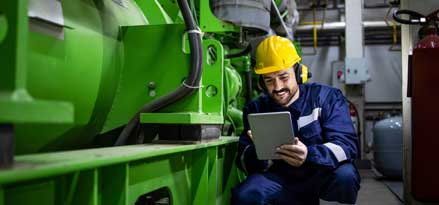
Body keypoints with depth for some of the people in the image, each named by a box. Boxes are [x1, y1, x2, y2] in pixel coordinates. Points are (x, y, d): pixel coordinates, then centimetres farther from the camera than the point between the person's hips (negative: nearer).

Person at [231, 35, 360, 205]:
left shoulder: (327, 98, -3)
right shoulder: (256, 109, 3)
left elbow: (346, 145, -16)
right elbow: (245, 161, -4)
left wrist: (309, 155, -37)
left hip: (322, 177, -1)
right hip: (281, 179, 1)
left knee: (345, 175, -32)